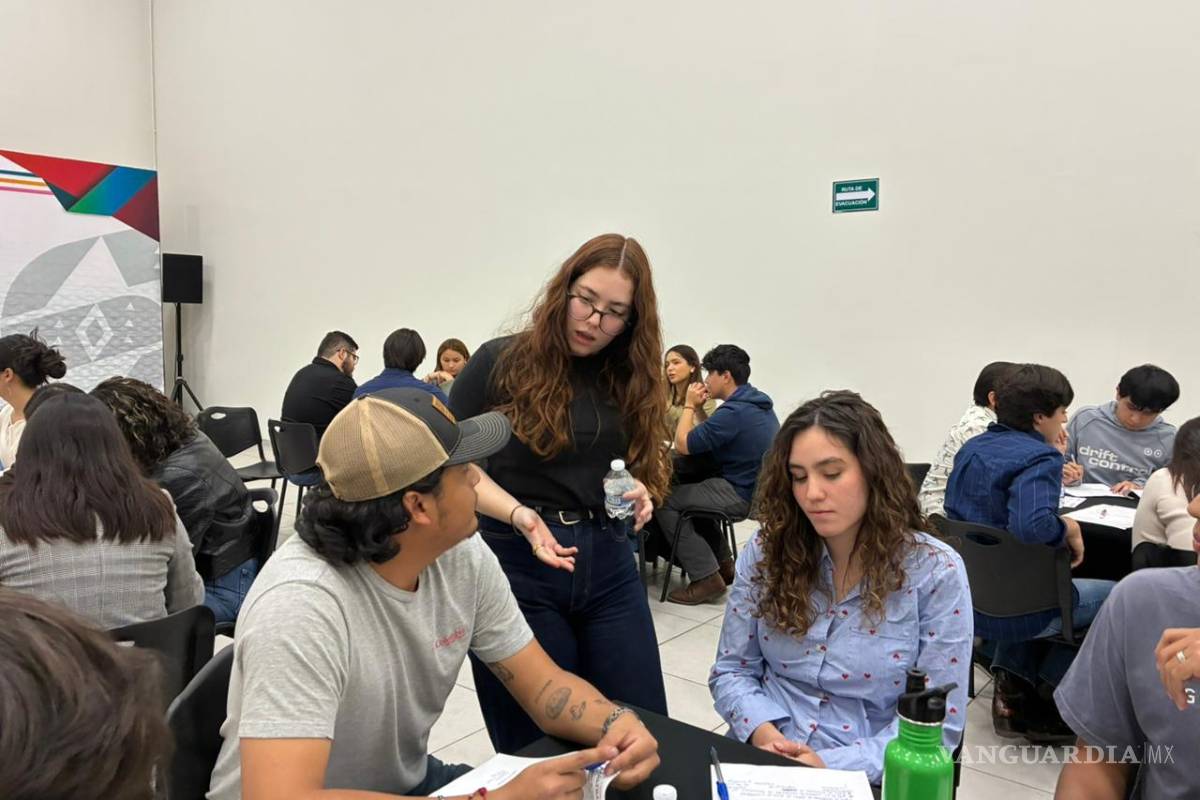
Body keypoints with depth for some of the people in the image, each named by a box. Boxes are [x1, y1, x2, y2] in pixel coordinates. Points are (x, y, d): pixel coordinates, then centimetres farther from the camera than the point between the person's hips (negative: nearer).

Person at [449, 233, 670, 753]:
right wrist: (519, 515, -21)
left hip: (607, 562, 4)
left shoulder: (632, 377, 6)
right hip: (516, 564, -4)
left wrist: (640, 491, -8)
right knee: (538, 745, 8)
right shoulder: (500, 363, -6)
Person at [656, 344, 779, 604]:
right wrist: (697, 407, 5)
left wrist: (690, 406, -6)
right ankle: (723, 564, 29)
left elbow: (683, 445, -18)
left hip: (741, 496, -10)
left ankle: (706, 579, -4)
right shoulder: (758, 402, 9)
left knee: (664, 502, -6)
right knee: (692, 489, 28)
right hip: (757, 488, 10)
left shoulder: (733, 412, -23)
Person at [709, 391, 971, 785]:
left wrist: (833, 765, -18)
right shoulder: (765, 553, -1)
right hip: (762, 761, 1)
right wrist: (763, 734, -14)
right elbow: (731, 671, 4)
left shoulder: (936, 572, -8)